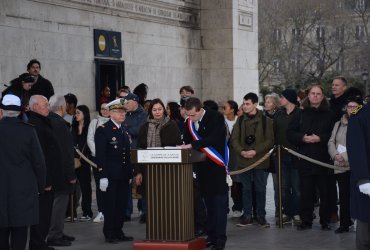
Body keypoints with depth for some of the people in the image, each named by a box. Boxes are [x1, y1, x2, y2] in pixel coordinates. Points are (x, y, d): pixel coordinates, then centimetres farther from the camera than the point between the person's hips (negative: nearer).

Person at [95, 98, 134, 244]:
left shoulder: (125, 130, 15)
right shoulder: (103, 130, -7)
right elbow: (100, 155, -12)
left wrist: (130, 173, 15)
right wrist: (102, 176, -17)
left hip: (123, 176, 6)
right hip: (110, 176, -6)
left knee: (122, 205, 8)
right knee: (110, 205, 0)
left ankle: (118, 232, 17)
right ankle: (109, 234, 9)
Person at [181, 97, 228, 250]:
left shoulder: (216, 117, -11)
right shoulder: (189, 122, 7)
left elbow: (214, 138, -24)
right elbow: (187, 141, 14)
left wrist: (192, 145, -28)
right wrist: (183, 148, -8)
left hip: (217, 166, -6)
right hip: (202, 167, 6)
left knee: (219, 203, -6)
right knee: (208, 202, 10)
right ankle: (211, 236, 16)